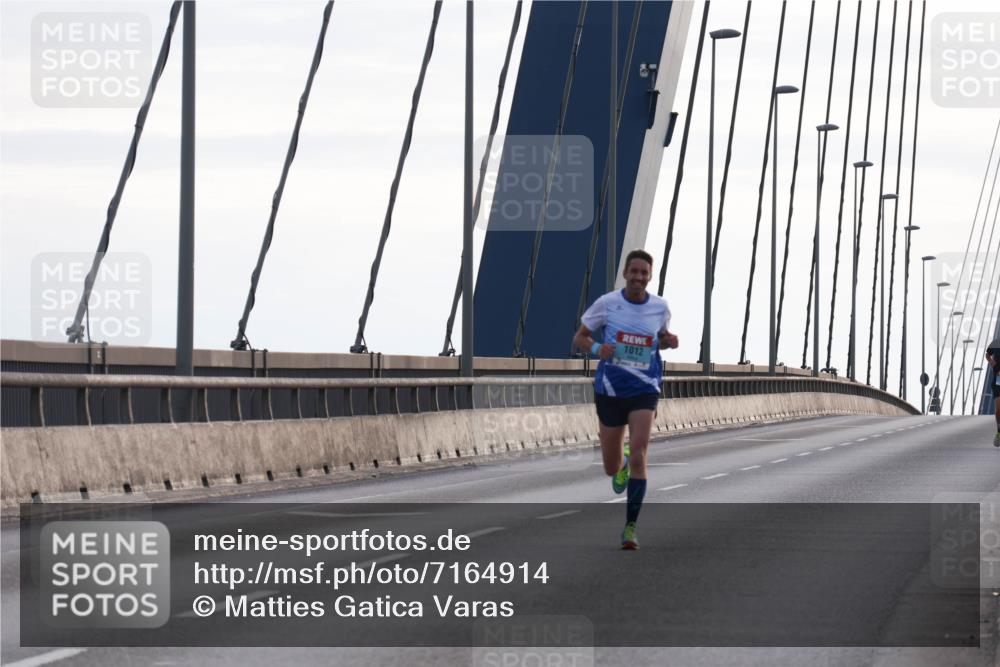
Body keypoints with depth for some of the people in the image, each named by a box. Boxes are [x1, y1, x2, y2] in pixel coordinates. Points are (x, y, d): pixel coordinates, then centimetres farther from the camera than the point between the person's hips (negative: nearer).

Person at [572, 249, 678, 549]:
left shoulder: (660, 307, -1)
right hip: (610, 389, 0)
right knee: (612, 467, 9)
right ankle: (622, 462, 49)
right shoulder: (607, 303, -7)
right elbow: (580, 337, 2)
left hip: (644, 391, 0)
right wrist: (596, 348, -19)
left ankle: (630, 527, -10)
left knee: (638, 456, -18)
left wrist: (669, 341, -5)